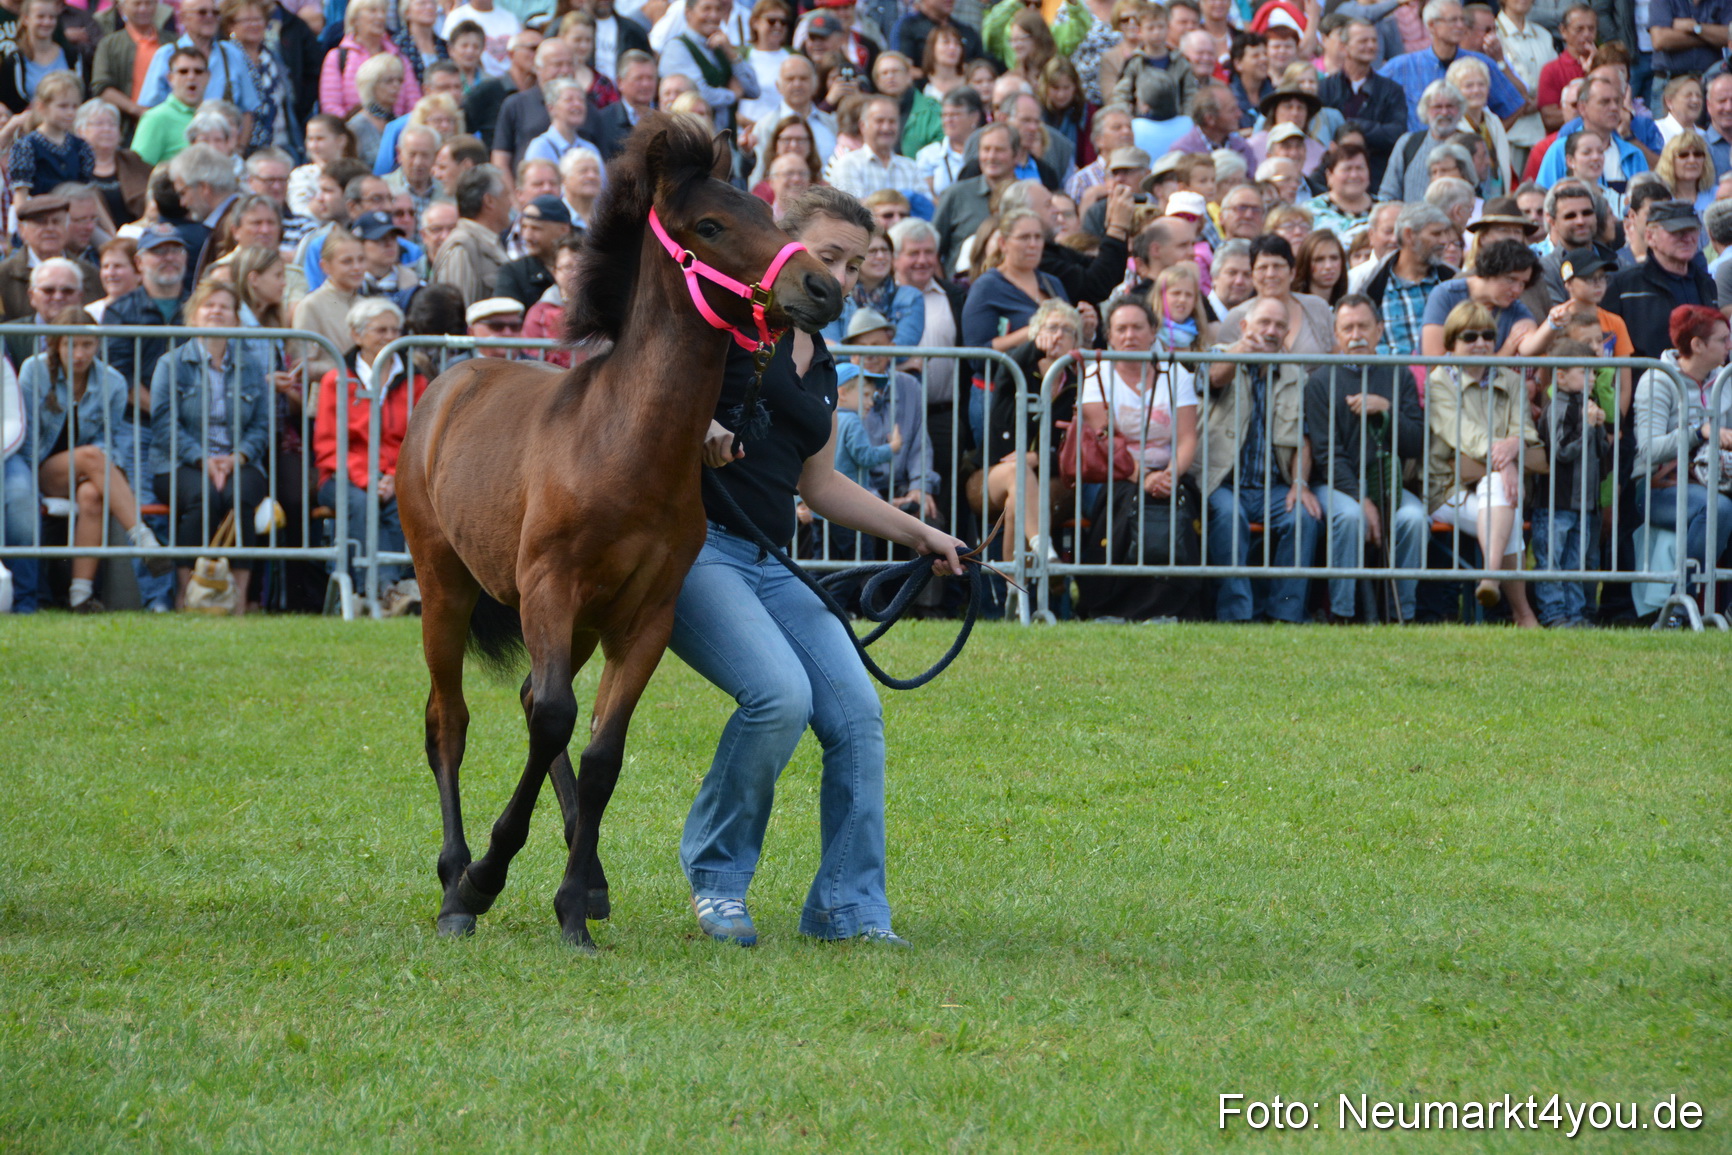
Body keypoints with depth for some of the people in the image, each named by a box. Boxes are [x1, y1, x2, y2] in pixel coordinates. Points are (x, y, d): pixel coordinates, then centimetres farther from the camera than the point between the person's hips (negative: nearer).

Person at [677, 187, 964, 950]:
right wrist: (695, 425, -29)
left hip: (766, 565, 8)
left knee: (856, 711, -7)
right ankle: (714, 877, -6)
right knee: (780, 693, -26)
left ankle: (848, 904, 2)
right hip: (687, 543, -8)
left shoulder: (821, 368, 21)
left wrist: (916, 534, 23)